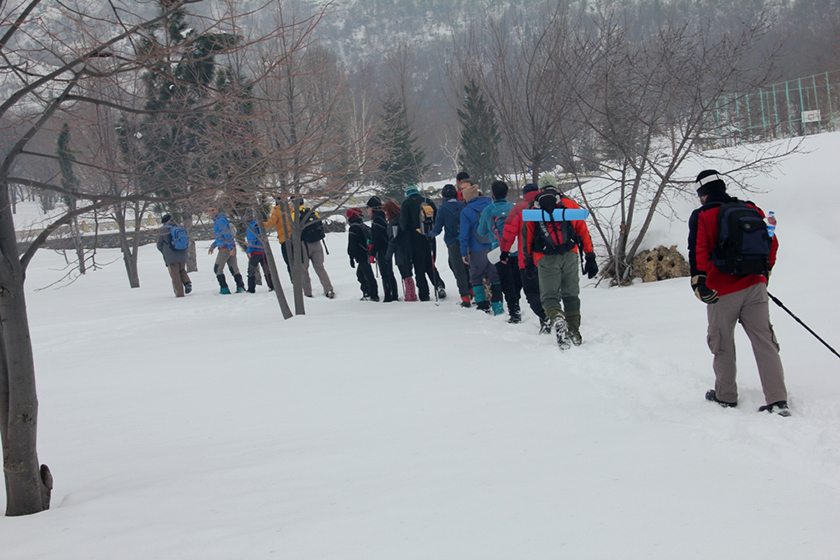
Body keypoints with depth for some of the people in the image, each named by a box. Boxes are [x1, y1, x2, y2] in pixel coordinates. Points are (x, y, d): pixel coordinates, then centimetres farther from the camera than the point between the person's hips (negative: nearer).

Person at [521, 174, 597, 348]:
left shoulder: (533, 209, 17)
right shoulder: (570, 204, 16)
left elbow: (528, 238, 18)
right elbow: (583, 231, 11)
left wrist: (528, 262, 27)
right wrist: (590, 257, 12)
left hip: (545, 259, -1)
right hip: (569, 256, 1)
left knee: (549, 295, 1)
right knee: (571, 295, 13)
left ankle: (557, 318, -30)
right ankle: (574, 333, 8)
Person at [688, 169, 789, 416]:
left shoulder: (702, 216, -6)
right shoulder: (751, 210, 8)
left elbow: (698, 252, -15)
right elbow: (771, 242, 13)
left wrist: (699, 282, -11)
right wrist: (765, 271, 24)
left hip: (722, 292, -3)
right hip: (754, 287, 3)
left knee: (723, 344, 14)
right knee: (764, 342, 3)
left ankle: (726, 395, 25)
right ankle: (777, 400, -3)